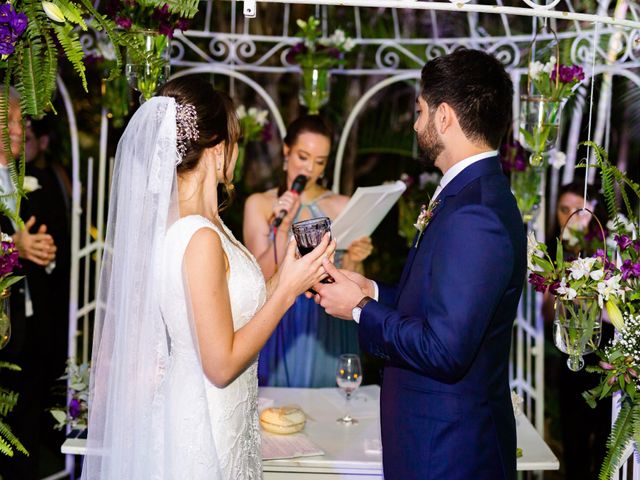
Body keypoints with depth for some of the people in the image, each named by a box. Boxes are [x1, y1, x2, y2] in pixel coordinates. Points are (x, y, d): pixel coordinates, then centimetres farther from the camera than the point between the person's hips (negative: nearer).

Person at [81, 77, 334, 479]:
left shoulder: (167, 221, 2)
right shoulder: (199, 238, -24)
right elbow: (222, 364, -21)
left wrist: (283, 279, 11)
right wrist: (287, 289, -16)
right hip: (205, 431, -9)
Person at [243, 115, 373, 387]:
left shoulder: (343, 206, 1)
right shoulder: (259, 204, 1)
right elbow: (263, 277, -7)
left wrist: (352, 260, -19)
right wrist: (283, 228, -18)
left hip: (328, 332, 1)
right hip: (279, 331, 0)